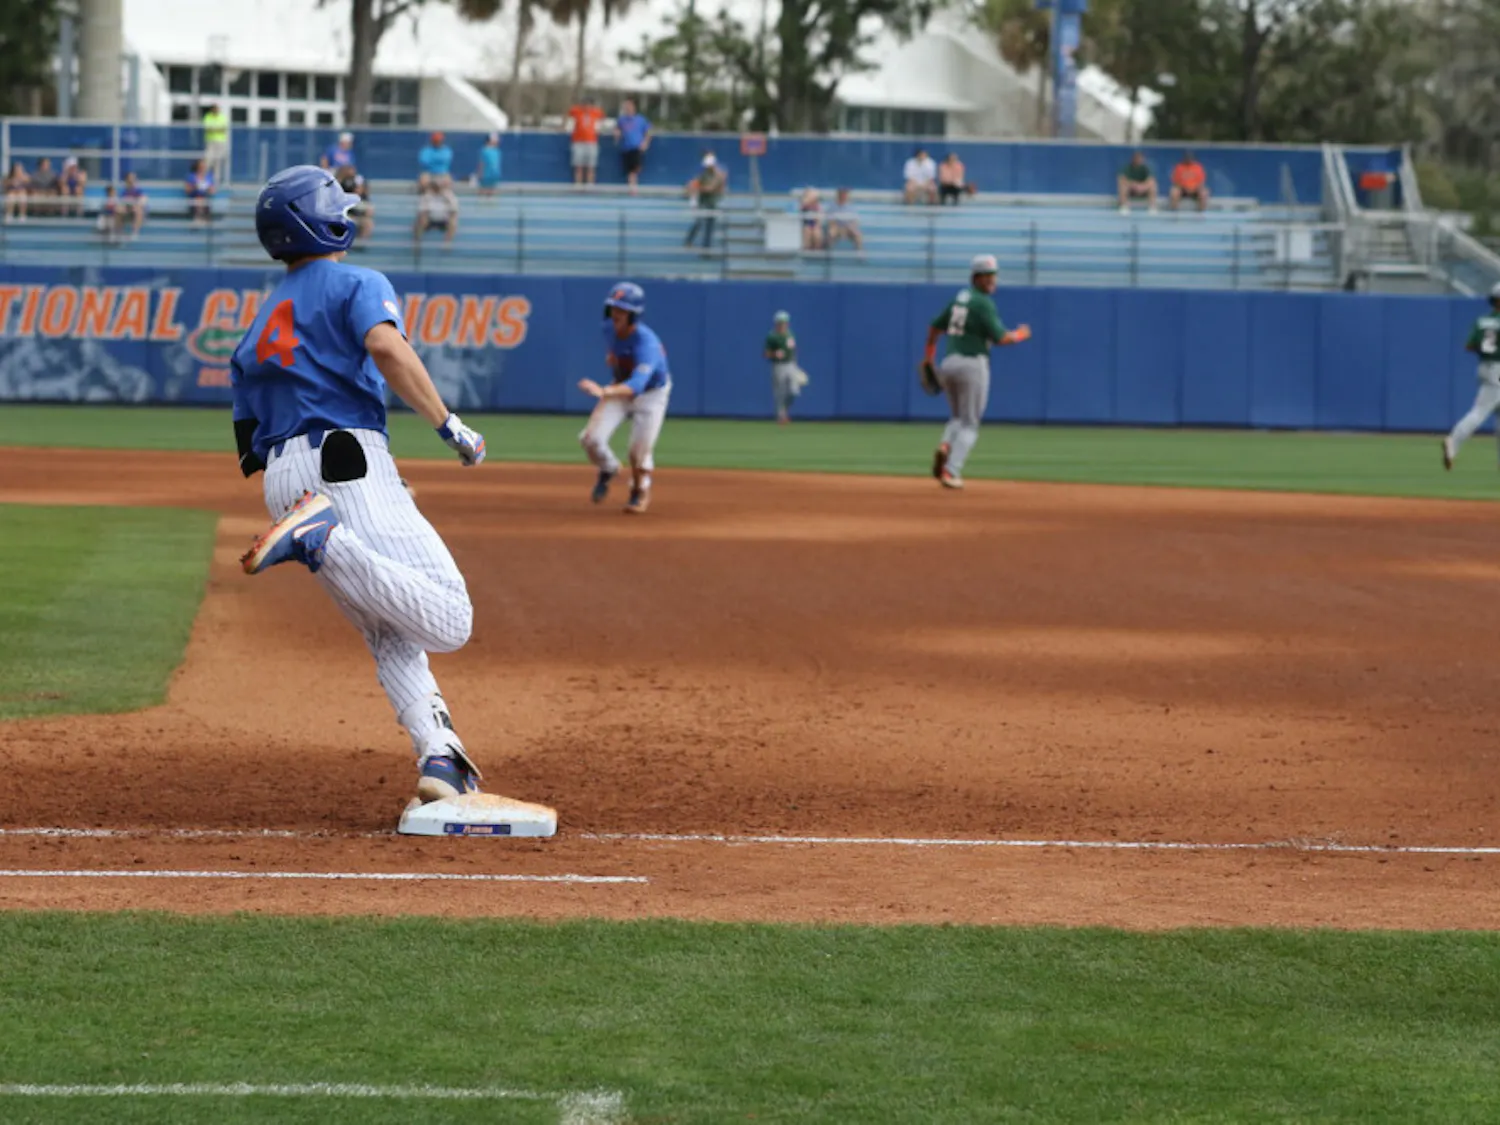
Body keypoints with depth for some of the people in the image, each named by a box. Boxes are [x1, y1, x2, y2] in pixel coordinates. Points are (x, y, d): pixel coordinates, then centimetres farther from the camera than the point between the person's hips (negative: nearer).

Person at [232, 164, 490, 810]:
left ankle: (438, 755, -11)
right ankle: (321, 539, -31)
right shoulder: (357, 285, 8)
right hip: (347, 461, -7)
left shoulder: (256, 333, 27)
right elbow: (387, 348, -15)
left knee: (393, 638, 11)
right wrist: (449, 426, -11)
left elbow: (249, 450, 21)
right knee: (447, 622, -17)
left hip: (281, 482, 7)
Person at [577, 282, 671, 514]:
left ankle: (640, 492, 26)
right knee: (591, 438, -12)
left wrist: (604, 392, -68)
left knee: (640, 452, -9)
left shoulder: (646, 343, -38)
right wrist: (610, 358, -5)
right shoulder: (609, 328, -17)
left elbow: (637, 384, -53)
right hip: (620, 388, 5)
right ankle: (607, 469, 23)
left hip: (651, 393, -5)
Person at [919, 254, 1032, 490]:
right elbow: (999, 337, -16)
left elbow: (935, 326, 21)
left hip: (948, 363, 7)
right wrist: (1019, 335, 4)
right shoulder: (983, 303, -11)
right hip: (973, 363, -7)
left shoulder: (960, 297, 13)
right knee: (969, 424, 3)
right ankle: (951, 471, -9)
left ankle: (944, 447, -9)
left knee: (957, 417, 22)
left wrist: (928, 357, 30)